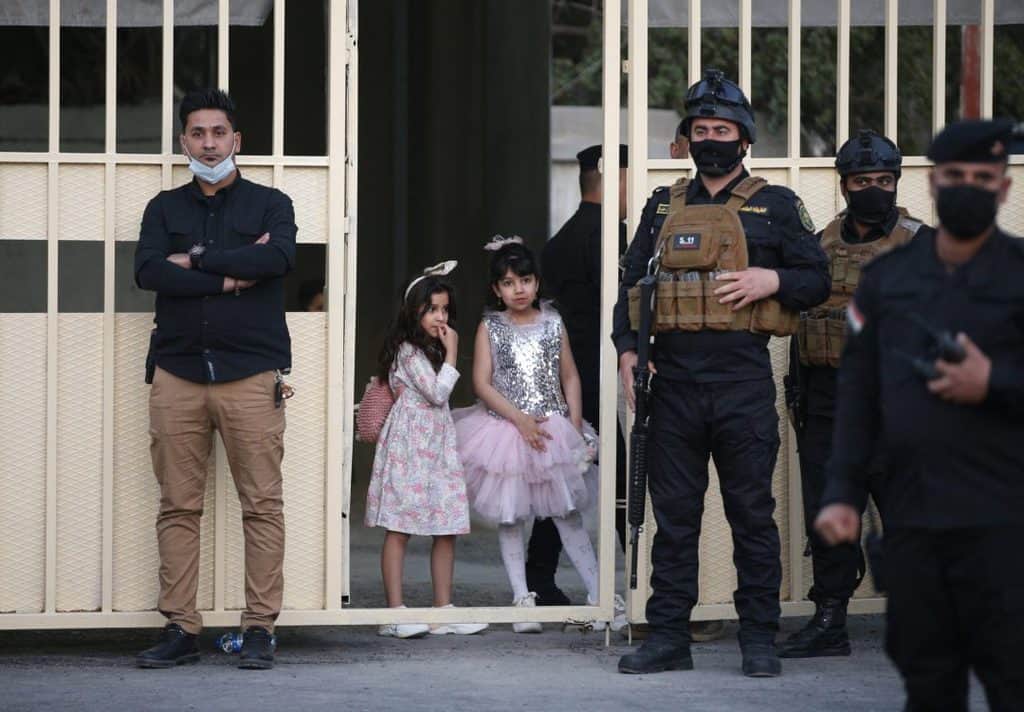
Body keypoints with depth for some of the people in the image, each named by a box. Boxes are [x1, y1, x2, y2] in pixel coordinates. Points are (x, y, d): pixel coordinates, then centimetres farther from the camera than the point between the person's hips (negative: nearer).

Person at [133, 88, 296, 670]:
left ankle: (261, 628, -2)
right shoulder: (166, 208, 15)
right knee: (179, 507, 0)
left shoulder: (270, 204, 9)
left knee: (263, 505, -5)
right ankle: (180, 629, 2)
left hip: (251, 373, -2)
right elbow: (148, 271, -3)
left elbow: (278, 258, -12)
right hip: (177, 373, 2)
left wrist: (197, 261, -7)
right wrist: (229, 277, -9)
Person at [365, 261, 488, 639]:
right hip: (409, 445, -9)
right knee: (400, 528, -5)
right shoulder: (408, 350, -11)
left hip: (439, 444, 9)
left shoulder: (433, 350, 18)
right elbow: (436, 392, -15)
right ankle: (395, 611, -5)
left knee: (447, 530, 6)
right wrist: (452, 354, -10)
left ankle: (443, 608, 10)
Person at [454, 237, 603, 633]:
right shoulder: (490, 328, 0)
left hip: (553, 430, 0)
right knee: (510, 517, 2)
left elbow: (569, 377, 8)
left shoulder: (553, 324, 5)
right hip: (505, 431, 0)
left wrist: (575, 426, -1)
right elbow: (482, 384, -6)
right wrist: (520, 420, -14)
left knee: (567, 513, 0)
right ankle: (522, 599, 8)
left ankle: (597, 596, 3)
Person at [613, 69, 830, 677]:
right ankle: (668, 637, 11)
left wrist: (771, 280, -13)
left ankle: (760, 638, 8)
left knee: (753, 513, 2)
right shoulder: (663, 209, 14)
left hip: (744, 380, -3)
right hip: (673, 378, 3)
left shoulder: (775, 207, 5)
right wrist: (628, 349, 1)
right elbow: (631, 284, 15)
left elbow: (818, 280, 6)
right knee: (673, 513, 6)